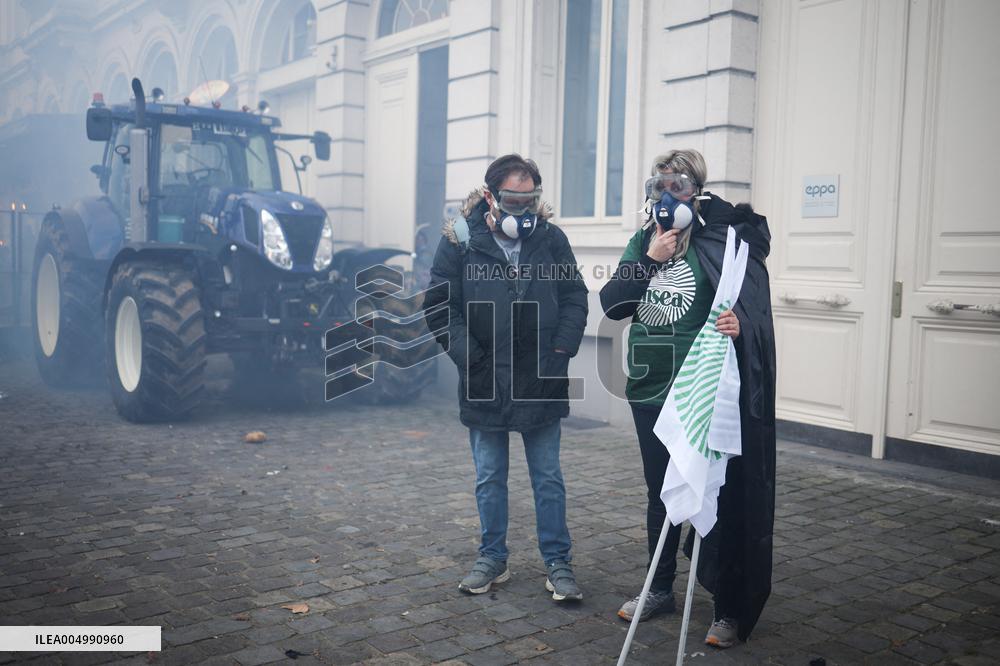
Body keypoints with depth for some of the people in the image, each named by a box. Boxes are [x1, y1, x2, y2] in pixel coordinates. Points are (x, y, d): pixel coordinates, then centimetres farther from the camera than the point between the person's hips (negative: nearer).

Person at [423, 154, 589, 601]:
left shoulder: (551, 238, 0)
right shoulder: (461, 241, -5)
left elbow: (575, 299, 5)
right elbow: (439, 308, -3)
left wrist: (561, 351, -5)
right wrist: (469, 356, -11)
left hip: (542, 381, 0)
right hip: (486, 383, 0)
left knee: (548, 478, 9)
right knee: (489, 478, 12)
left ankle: (557, 563, 21)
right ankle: (493, 559, 27)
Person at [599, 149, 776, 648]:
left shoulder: (725, 238, -8)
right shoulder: (643, 241, 7)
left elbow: (752, 306, -13)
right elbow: (611, 304, 1)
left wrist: (739, 323, -35)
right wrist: (648, 260, -11)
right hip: (649, 386, 5)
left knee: (717, 494, 1)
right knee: (660, 492, 16)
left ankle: (732, 610, 15)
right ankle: (660, 590, 32)